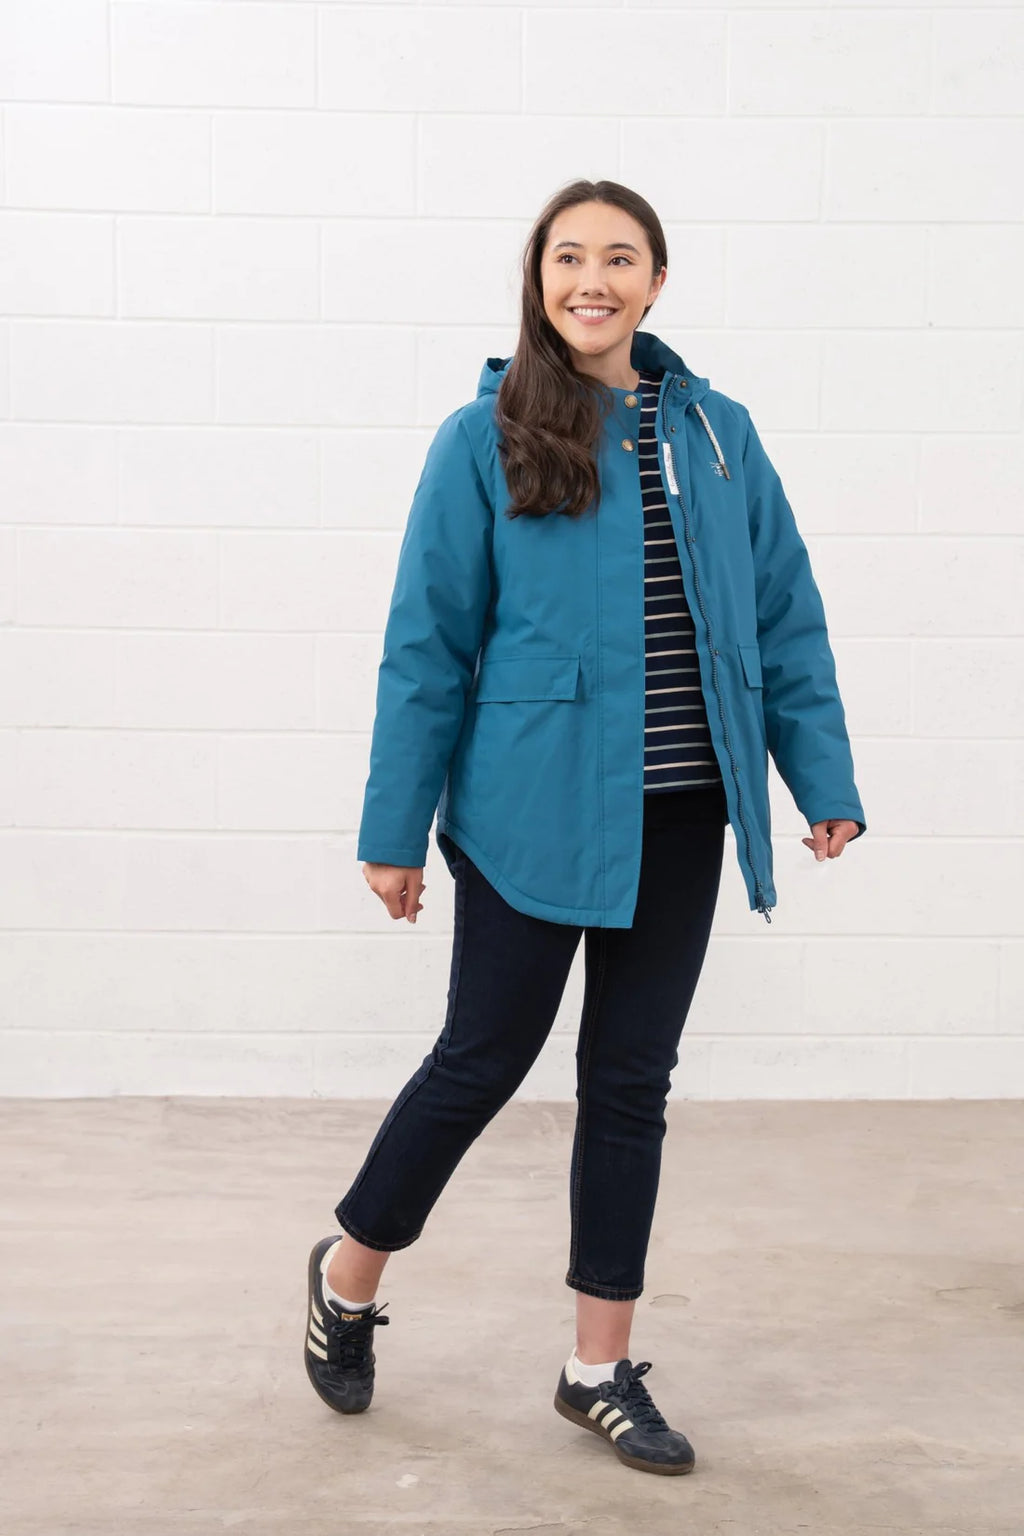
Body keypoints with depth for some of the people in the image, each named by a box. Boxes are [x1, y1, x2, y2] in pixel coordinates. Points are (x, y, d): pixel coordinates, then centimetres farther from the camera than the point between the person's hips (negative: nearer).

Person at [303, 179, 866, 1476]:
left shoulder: (718, 434, 5)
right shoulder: (484, 439, -5)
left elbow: (784, 618, 7)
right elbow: (427, 644, -6)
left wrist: (825, 778, 2)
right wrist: (394, 830, -6)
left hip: (677, 818, 4)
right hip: (532, 810, -4)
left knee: (632, 1081, 11)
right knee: (483, 1060, 6)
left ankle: (600, 1369, 25)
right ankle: (347, 1275, 33)